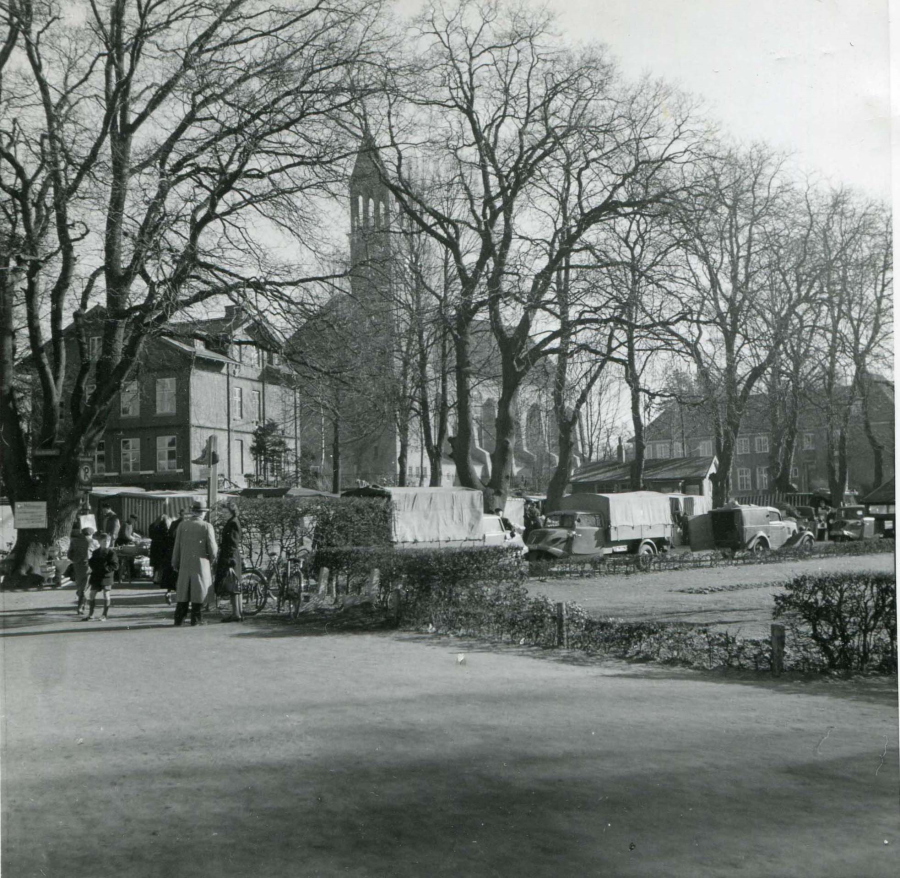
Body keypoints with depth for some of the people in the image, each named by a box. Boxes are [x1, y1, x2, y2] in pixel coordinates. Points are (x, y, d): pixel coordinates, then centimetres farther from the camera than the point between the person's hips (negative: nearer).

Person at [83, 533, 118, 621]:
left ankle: (104, 615, 13)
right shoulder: (96, 552, 8)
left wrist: (105, 568, -20)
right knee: (92, 594, 5)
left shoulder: (111, 552, -7)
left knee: (106, 595, 1)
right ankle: (90, 615, 14)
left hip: (106, 577, -5)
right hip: (96, 576, 5)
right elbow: (91, 562, 14)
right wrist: (94, 568, -6)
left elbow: (115, 566, -11)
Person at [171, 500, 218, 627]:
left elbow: (177, 546, 4)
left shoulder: (182, 525, 0)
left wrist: (175, 563, 13)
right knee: (198, 591, 4)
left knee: (183, 590, 9)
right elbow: (212, 548, -7)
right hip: (201, 564, -3)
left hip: (185, 563, 3)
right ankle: (196, 619, 5)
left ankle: (179, 618, 11)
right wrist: (211, 559, 13)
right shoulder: (207, 526, -8)